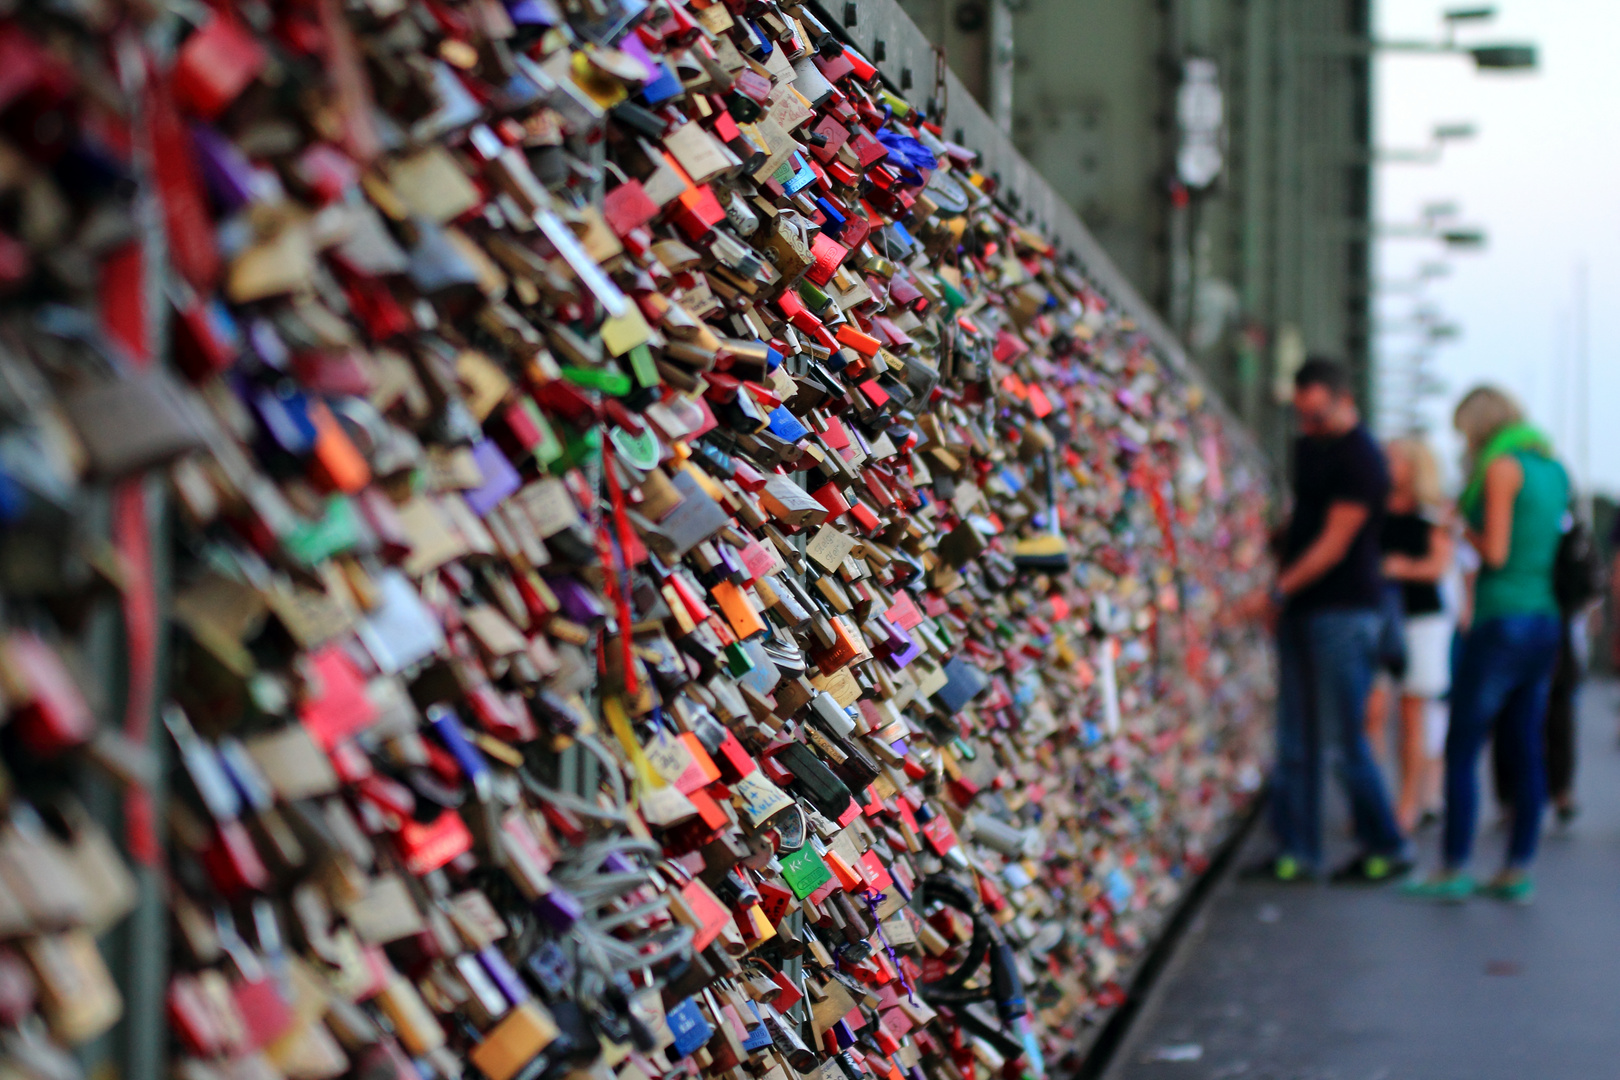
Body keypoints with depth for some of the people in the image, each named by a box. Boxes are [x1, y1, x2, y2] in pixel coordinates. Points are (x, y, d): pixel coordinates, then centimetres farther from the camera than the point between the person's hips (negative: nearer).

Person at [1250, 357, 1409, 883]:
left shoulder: (1360, 460, -12)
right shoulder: (1307, 446, 14)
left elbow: (1333, 544, -16)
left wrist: (1280, 590, -17)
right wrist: (1282, 593, 12)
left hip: (1342, 611, -8)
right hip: (1300, 610, 8)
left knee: (1344, 737, -5)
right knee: (1296, 737, 7)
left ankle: (1386, 848, 7)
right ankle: (1297, 852, 11)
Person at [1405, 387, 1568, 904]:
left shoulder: (1501, 467, -9)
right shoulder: (1552, 468, 15)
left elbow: (1495, 553, -14)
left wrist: (1464, 524, 3)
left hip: (1503, 622, -8)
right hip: (1544, 621, 8)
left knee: (1461, 750, -3)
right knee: (1524, 751, 9)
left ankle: (1454, 870, -3)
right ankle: (1517, 870, 10)